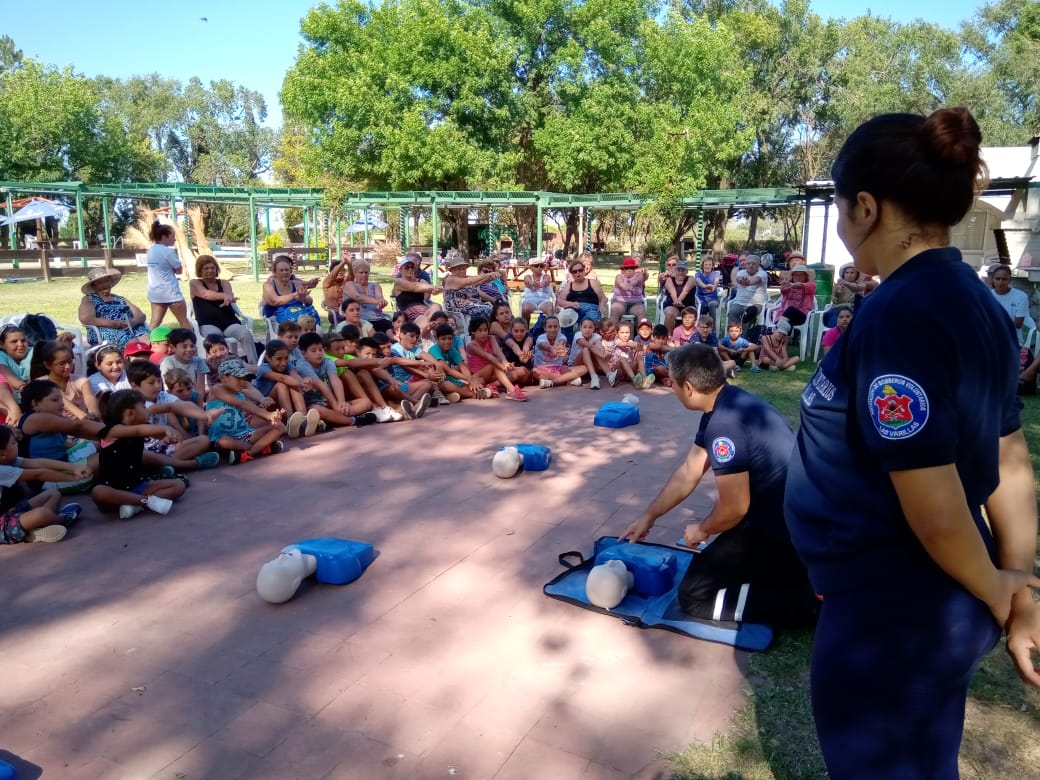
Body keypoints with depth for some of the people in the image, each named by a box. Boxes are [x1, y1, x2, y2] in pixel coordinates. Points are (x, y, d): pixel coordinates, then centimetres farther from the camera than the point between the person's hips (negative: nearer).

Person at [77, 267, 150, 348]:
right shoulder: (88, 299, 18)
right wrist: (113, 323, -14)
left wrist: (133, 322, -8)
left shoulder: (121, 299, 29)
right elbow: (86, 319, -1)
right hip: (108, 332, -3)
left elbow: (141, 316, 17)